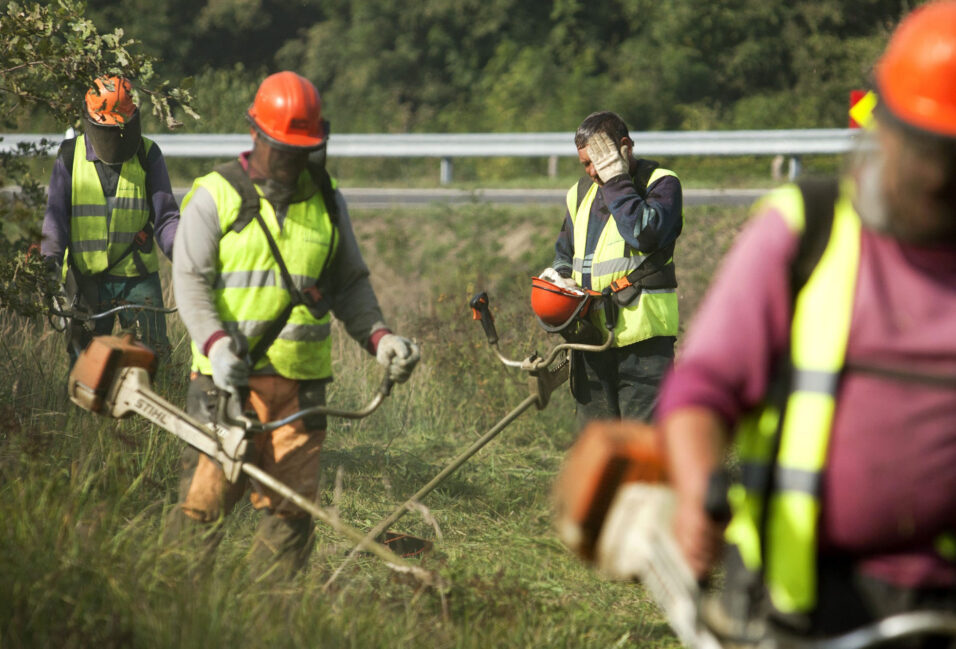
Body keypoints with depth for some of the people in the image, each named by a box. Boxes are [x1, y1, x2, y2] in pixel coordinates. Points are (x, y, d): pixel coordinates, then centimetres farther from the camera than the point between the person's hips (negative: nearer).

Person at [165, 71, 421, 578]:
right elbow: (190, 282, -4)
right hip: (228, 377, -3)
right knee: (206, 498, -7)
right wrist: (215, 343, -20)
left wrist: (378, 337, 2)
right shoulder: (215, 197, 2)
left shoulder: (327, 203, 14)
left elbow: (349, 284, 20)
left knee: (291, 506, 1)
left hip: (300, 382, 4)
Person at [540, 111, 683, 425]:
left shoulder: (661, 184, -4)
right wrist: (559, 276, 6)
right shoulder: (581, 193, 17)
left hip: (643, 336, -7)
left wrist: (616, 181, -16)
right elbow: (565, 252, 30)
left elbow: (646, 234, -23)